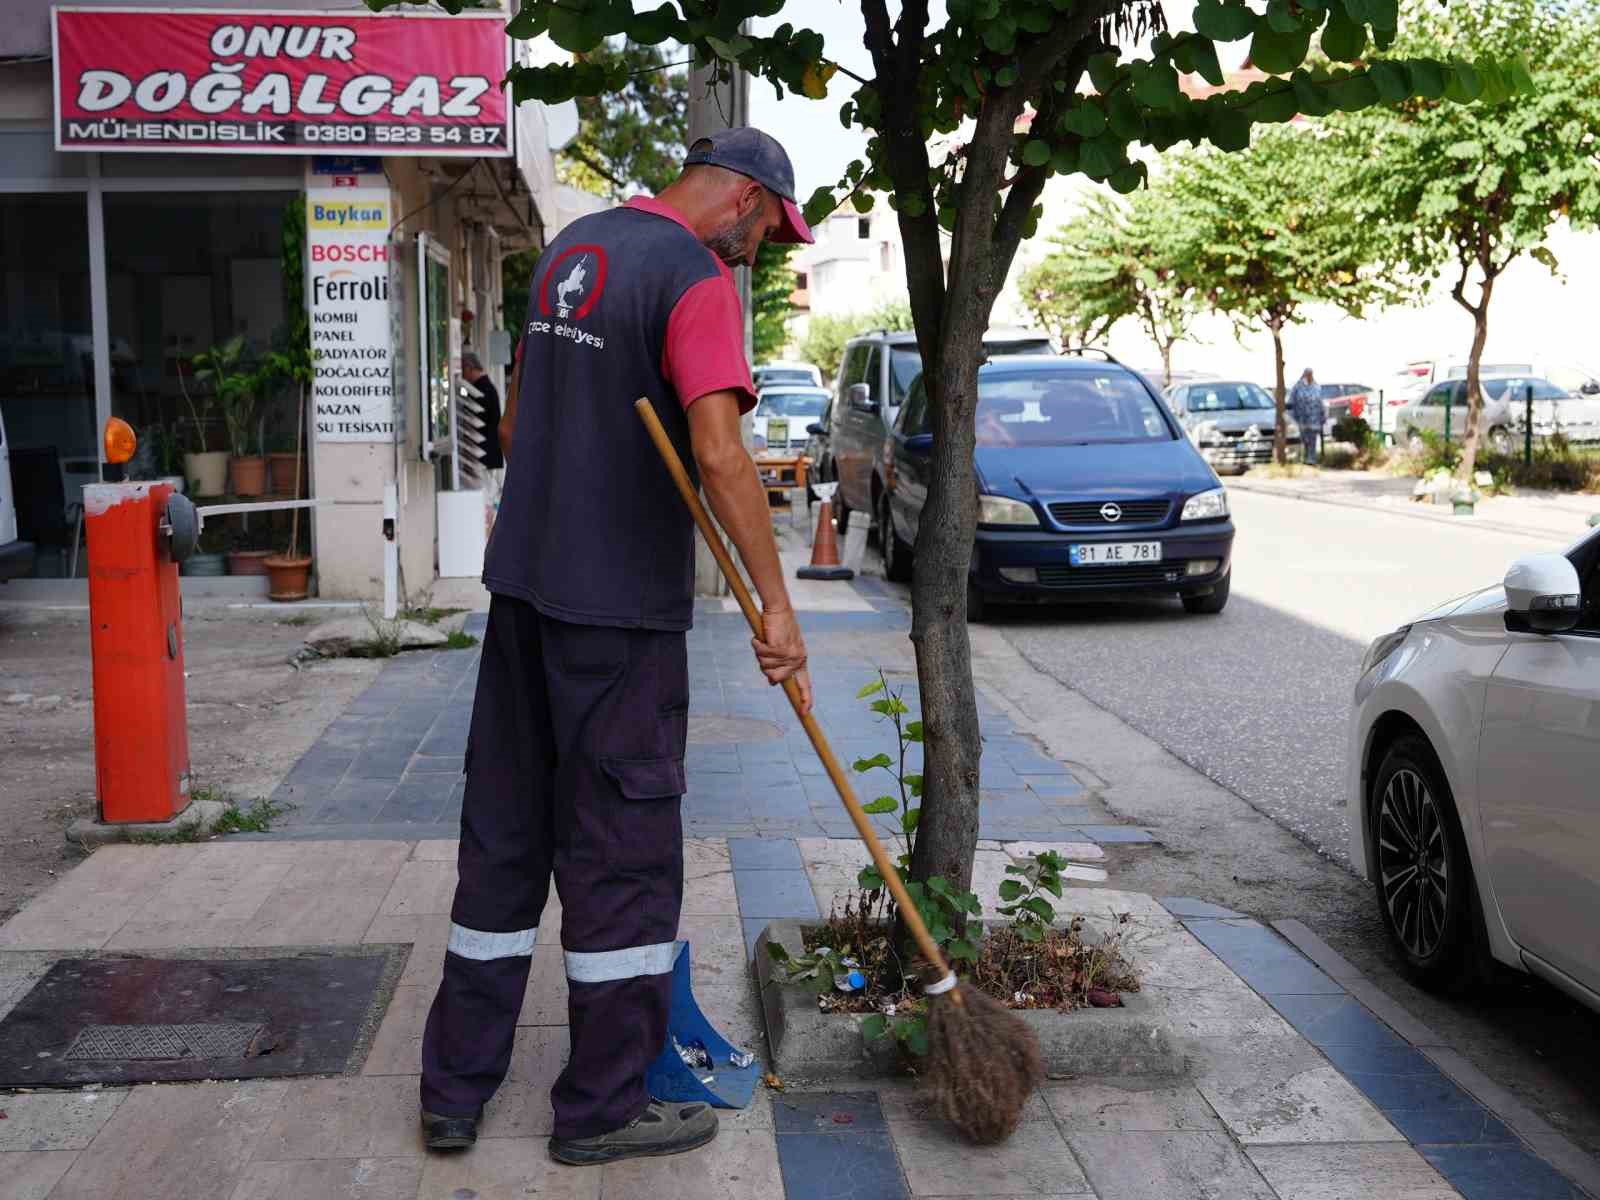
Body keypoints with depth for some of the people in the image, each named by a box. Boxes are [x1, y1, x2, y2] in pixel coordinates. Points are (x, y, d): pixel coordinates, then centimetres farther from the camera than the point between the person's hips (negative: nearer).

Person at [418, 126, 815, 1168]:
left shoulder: (568, 250, 15)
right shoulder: (698, 279, -12)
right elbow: (718, 452, -25)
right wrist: (776, 604, -22)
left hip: (524, 583, 8)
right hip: (621, 607, -8)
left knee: (503, 835, 13)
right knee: (622, 849, 3)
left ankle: (455, 1089, 22)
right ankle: (603, 1107, 14)